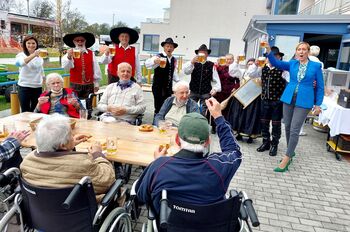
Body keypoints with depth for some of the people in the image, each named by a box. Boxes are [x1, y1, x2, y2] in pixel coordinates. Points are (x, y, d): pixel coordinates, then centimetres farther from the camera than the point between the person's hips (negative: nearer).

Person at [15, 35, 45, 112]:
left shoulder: (39, 56, 9)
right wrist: (33, 55, -43)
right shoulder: (21, 55, -5)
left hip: (38, 88, 4)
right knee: (25, 112, 1)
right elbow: (19, 63, -29)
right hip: (24, 87, -4)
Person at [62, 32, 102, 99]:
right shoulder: (71, 53, -2)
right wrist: (69, 57, -36)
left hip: (89, 85, 2)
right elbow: (66, 67, -17)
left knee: (89, 101, 7)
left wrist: (96, 83, 8)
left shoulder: (91, 53, 3)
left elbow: (96, 68, 7)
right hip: (75, 85, -1)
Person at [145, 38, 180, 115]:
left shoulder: (174, 60, 10)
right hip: (158, 87, -6)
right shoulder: (159, 57, -10)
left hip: (168, 88, 6)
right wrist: (154, 61, -51)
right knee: (158, 108, -2)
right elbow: (147, 64, -30)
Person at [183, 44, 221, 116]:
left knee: (203, 112, 2)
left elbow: (216, 79, 0)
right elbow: (185, 71, -16)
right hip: (193, 92, 1)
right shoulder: (194, 64, -1)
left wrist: (215, 89, -13)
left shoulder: (211, 65, 0)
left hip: (206, 93, 0)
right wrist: (191, 62, -27)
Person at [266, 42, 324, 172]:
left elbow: (320, 87, 4)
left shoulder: (316, 66, 1)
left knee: (294, 130, -8)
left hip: (304, 101, -3)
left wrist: (318, 104, 0)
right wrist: (268, 50, -25)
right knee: (287, 127, 11)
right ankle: (290, 152, 30)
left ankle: (286, 159, -1)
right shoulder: (292, 64, 7)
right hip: (288, 98, 4)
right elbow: (276, 63, -8)